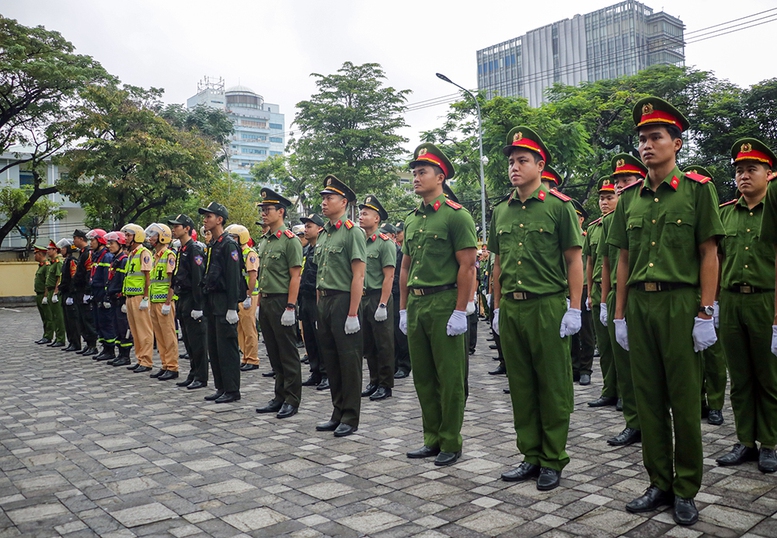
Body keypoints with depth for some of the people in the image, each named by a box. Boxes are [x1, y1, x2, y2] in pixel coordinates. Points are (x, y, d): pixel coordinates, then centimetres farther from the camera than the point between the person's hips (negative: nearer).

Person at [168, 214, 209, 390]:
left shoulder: (195, 249, -13)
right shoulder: (181, 250, 17)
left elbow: (198, 279, -19)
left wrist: (197, 306, -22)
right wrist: (179, 303, 19)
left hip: (193, 300, -10)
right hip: (183, 300, 10)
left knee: (197, 341, -4)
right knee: (188, 341, 14)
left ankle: (201, 378, 2)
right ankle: (193, 375, 22)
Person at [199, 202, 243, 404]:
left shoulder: (229, 245, -12)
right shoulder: (212, 245, 16)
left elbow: (233, 278, -17)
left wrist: (232, 308, -21)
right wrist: (205, 302, 18)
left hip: (224, 302, -9)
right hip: (212, 301, 9)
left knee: (227, 347, -5)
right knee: (214, 347, 11)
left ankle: (232, 390, 3)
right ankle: (221, 387, 20)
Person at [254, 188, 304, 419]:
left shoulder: (290, 240, -11)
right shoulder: (264, 241, 14)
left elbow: (295, 276, -15)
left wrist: (290, 308, -19)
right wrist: (259, 304, 15)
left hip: (282, 303, -8)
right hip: (266, 303, 8)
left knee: (288, 354, 0)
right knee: (274, 354, 14)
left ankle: (292, 400, 9)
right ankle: (280, 397, 23)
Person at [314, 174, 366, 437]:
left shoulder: (353, 231, -10)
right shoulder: (324, 233, 15)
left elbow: (358, 275, -16)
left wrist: (352, 314, -20)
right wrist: (320, 306, 13)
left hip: (344, 301, -8)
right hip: (324, 302, 8)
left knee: (349, 361, 0)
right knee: (331, 359, 13)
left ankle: (350, 418, 11)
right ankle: (338, 413, 25)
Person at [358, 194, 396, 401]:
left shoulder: (385, 243, -10)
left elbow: (388, 277, -15)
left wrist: (382, 305, -19)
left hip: (378, 299, -7)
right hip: (362, 299, 7)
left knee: (384, 344, 2)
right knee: (368, 345, 13)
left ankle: (386, 385, 11)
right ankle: (374, 382, 24)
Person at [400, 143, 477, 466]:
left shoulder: (456, 215, -7)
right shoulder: (411, 220, 15)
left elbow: (467, 266, -12)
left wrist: (460, 311, -16)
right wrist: (403, 308, 14)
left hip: (444, 304, -7)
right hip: (416, 305, 8)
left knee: (450, 378, 2)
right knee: (423, 377, 13)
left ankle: (451, 444, 14)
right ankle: (433, 439, 25)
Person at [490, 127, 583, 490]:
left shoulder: (559, 205, -3)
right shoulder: (501, 211, 12)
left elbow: (574, 260, -4)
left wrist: (574, 309, -9)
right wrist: (497, 307, 14)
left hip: (548, 306, -5)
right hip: (510, 309, 5)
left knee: (553, 388, 3)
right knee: (521, 386, 11)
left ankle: (553, 461, 16)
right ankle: (531, 457, 24)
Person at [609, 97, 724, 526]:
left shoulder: (697, 189, 0)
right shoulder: (629, 197, 11)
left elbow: (709, 254, -3)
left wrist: (706, 314, -9)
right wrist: (620, 316, 9)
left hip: (680, 302, -4)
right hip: (639, 304, 4)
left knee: (684, 400, 4)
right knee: (648, 398, 10)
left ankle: (686, 491, 18)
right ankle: (659, 484, 23)